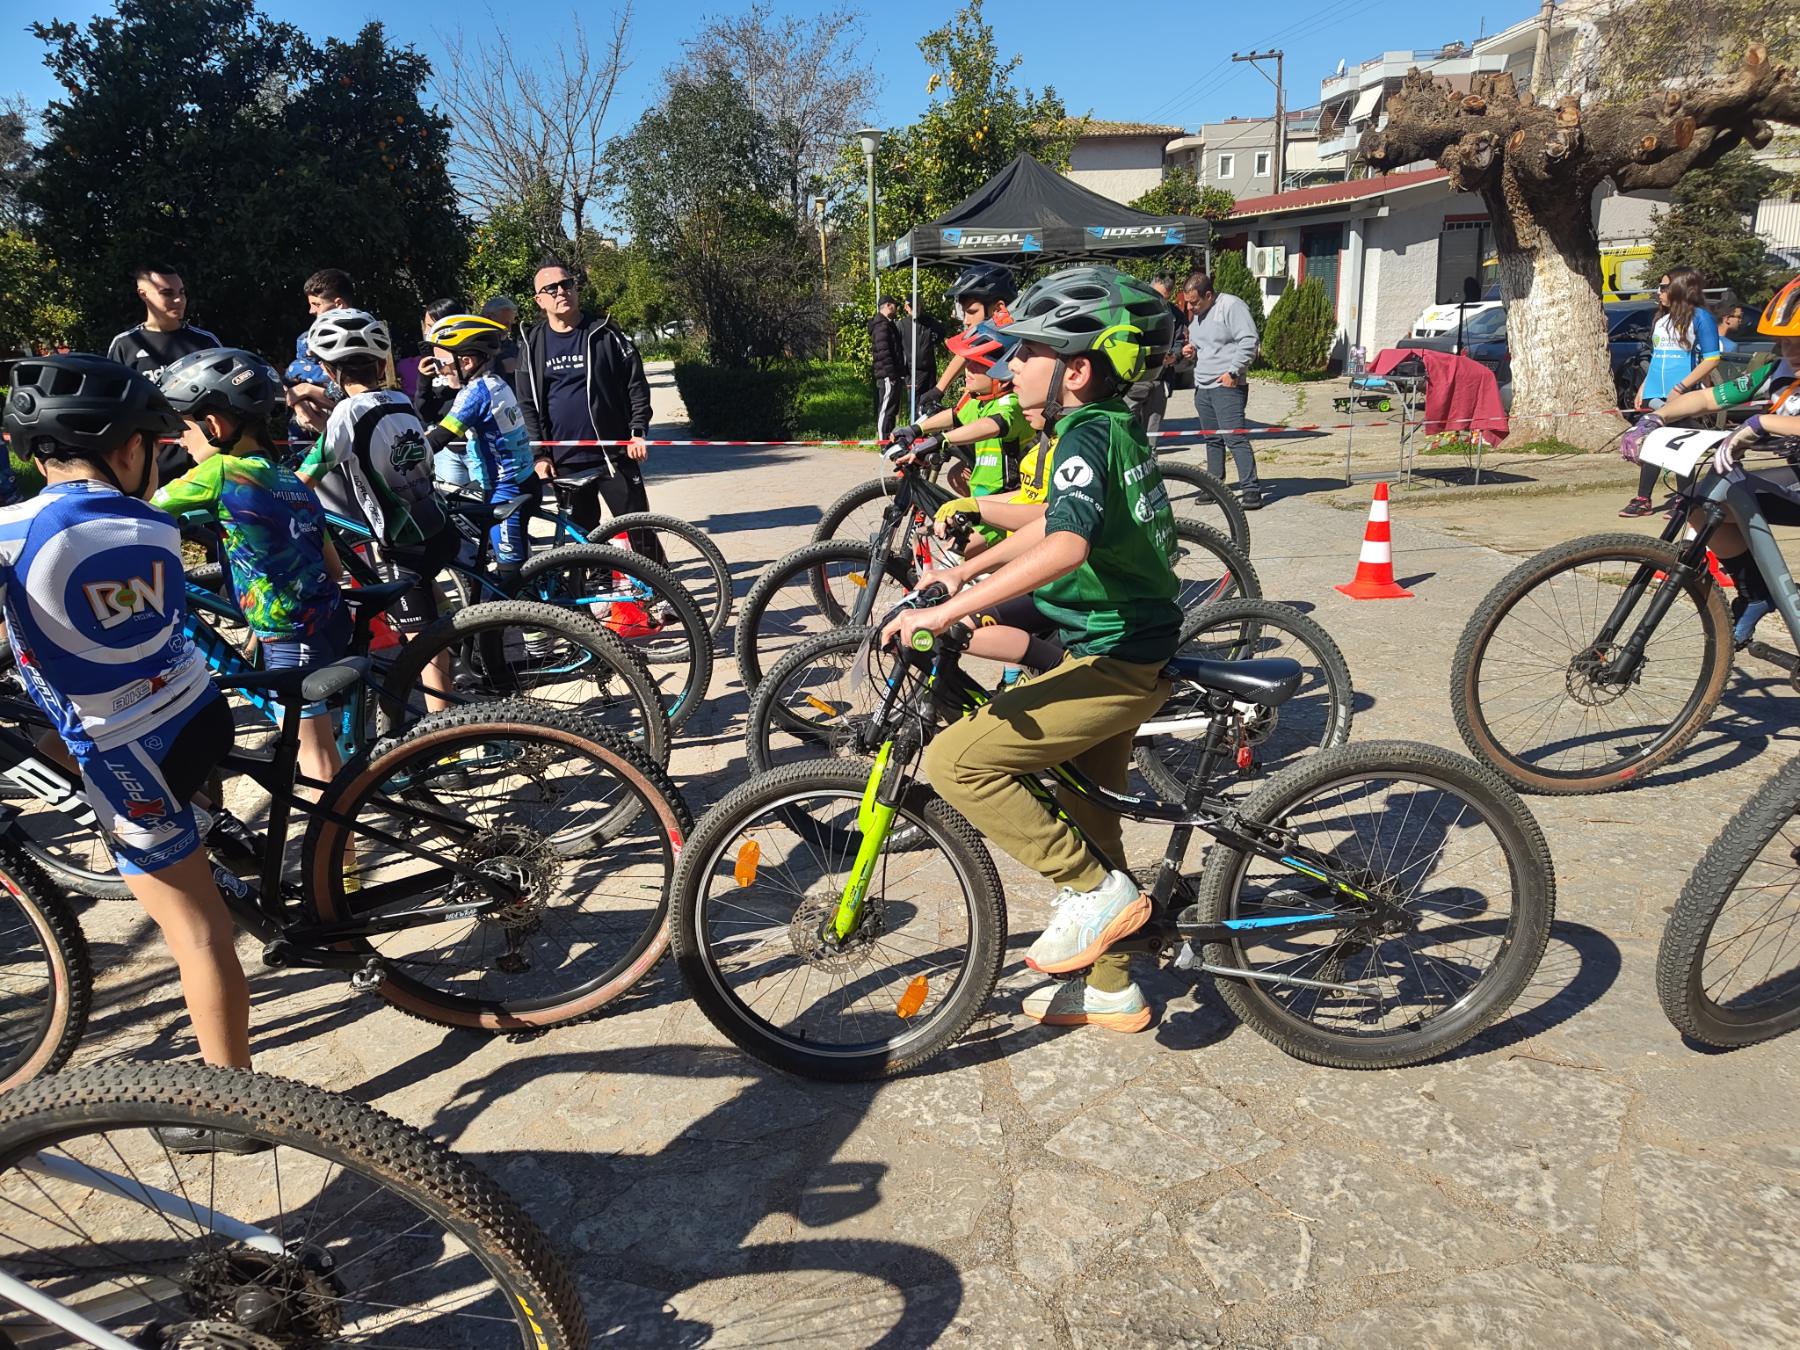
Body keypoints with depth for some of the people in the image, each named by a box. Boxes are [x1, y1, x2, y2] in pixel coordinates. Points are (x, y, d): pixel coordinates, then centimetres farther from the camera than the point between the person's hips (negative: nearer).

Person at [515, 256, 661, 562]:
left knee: (640, 529, -1)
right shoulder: (532, 344, 6)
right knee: (581, 535, 10)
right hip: (565, 462, 3)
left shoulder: (605, 333, 1)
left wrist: (638, 432, -8)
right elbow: (528, 403, 7)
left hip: (614, 455, -2)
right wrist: (539, 454, -1)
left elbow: (636, 382, 1)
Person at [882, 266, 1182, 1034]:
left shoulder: (1085, 435, -18)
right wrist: (966, 570, 22)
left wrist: (947, 610, -38)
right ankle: (1110, 989, 32)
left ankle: (1097, 888, -4)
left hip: (1113, 663, -10)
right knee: (1087, 817, 18)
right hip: (1133, 652, 10)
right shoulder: (1114, 425, 11)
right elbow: (1055, 521, 25)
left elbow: (1066, 544, -37)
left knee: (955, 759, -13)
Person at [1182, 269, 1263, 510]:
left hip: (1227, 385, -9)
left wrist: (1232, 372, -17)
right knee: (1211, 439, 13)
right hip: (1202, 386, 9)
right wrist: (1189, 351, 8)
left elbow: (1249, 342, -15)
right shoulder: (1195, 314, 17)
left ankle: (1251, 490, -13)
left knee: (1235, 437, -14)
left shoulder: (1231, 306, -10)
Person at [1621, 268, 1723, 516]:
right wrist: (1643, 386, 15)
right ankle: (1642, 500, 8)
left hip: (1682, 397, -6)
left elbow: (1712, 359, -10)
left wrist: (1681, 387, -19)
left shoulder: (1700, 317, -6)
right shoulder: (1661, 318, 15)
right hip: (1655, 395, 6)